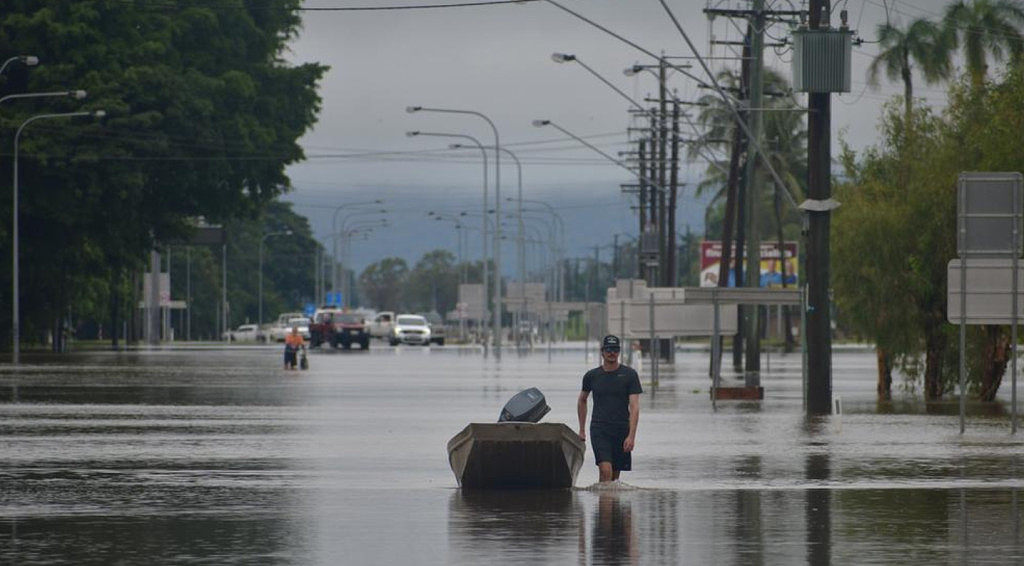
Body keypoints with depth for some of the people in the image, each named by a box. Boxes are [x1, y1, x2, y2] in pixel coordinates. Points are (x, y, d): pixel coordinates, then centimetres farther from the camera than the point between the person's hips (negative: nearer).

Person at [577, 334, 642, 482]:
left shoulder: (630, 375, 0)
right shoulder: (592, 376, 6)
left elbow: (634, 407, -6)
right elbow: (582, 401, 23)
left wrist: (631, 435, -16)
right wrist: (582, 430, 21)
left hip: (621, 431, 0)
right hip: (599, 430, 0)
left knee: (615, 475, 6)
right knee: (605, 470, -18)